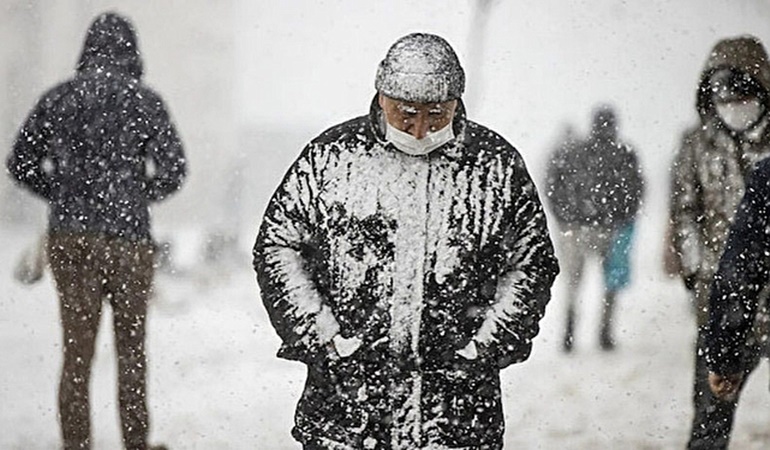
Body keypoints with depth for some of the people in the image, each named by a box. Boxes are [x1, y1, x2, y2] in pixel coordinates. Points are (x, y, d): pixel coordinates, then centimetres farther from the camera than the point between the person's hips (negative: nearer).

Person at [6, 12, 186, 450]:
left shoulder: (58, 98, 4)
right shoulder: (144, 101, -4)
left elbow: (21, 163, 7)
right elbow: (172, 169, -8)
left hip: (69, 237, 2)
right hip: (128, 238, -2)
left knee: (77, 349, 7)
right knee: (131, 348, 13)